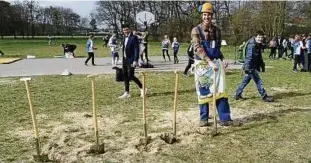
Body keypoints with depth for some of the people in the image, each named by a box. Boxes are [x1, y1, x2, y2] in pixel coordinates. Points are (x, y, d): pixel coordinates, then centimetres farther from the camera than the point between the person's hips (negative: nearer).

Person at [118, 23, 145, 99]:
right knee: (125, 76, 7)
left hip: (131, 60, -8)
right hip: (125, 60, 8)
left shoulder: (134, 37, -9)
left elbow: (136, 49, -14)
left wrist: (135, 60, -20)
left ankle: (142, 88, 10)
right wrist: (123, 60, 15)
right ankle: (127, 93, 15)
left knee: (131, 76, -9)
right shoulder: (124, 38, 14)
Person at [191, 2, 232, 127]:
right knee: (203, 92, 4)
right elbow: (198, 49, -19)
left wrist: (222, 59, -2)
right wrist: (209, 62, -30)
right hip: (202, 64, -3)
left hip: (216, 63, 3)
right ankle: (204, 118, 16)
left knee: (221, 90, -2)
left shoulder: (217, 30, 9)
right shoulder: (196, 30, -5)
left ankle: (225, 118, 4)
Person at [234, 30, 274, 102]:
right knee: (258, 81, -4)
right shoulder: (252, 45, -17)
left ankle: (237, 94, 23)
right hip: (251, 67, -10)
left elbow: (260, 57, 23)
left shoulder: (258, 45, 12)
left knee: (246, 81, 14)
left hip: (254, 67, 10)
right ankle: (264, 97, 3)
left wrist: (262, 65, 25)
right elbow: (249, 56, -24)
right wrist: (247, 67, -29)